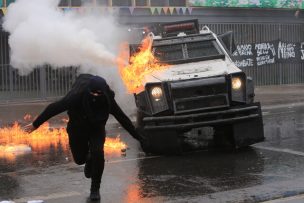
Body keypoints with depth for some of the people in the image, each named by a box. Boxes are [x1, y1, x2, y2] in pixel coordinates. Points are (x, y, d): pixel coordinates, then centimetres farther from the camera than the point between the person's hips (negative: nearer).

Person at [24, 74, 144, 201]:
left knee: (97, 153, -23)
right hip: (77, 129, 0)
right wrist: (36, 124, -19)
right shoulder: (77, 96, -33)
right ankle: (89, 159, 50)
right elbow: (54, 108, -25)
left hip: (97, 129, 0)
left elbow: (122, 118, -15)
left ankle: (95, 189, -5)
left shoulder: (108, 100, -27)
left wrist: (138, 136, -10)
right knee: (79, 158, 10)